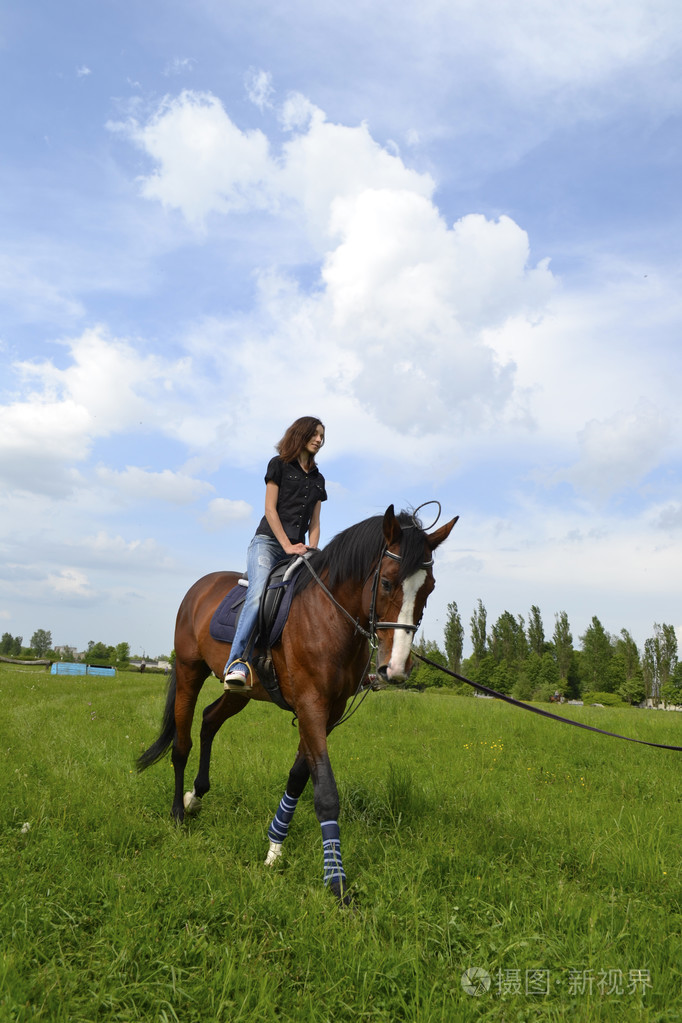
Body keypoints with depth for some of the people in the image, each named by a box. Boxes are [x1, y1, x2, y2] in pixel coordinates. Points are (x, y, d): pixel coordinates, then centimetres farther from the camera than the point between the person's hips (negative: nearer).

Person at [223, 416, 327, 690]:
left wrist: (311, 551, 1)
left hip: (297, 549, 6)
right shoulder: (279, 464, 7)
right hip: (268, 541, -6)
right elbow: (270, 509, -2)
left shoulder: (318, 479, 22)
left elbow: (314, 522, 19)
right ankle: (237, 663, -38)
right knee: (259, 594, -29)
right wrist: (287, 545, -10)